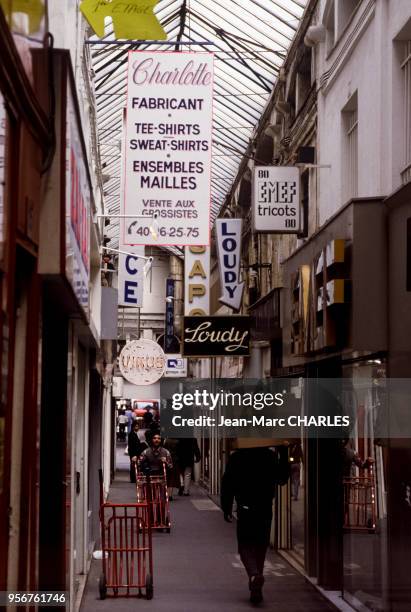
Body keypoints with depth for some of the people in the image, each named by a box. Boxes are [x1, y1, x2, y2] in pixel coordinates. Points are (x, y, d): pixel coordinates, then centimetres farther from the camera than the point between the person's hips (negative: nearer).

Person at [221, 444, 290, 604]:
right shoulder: (271, 456, -3)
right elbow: (282, 478, 10)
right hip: (266, 509, 2)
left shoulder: (236, 457, -5)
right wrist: (283, 454, 16)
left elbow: (227, 484, -3)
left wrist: (226, 508, 5)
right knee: (260, 546, 13)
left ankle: (254, 574, -24)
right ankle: (256, 590, 17)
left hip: (245, 510, -2)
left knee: (245, 546, 5)